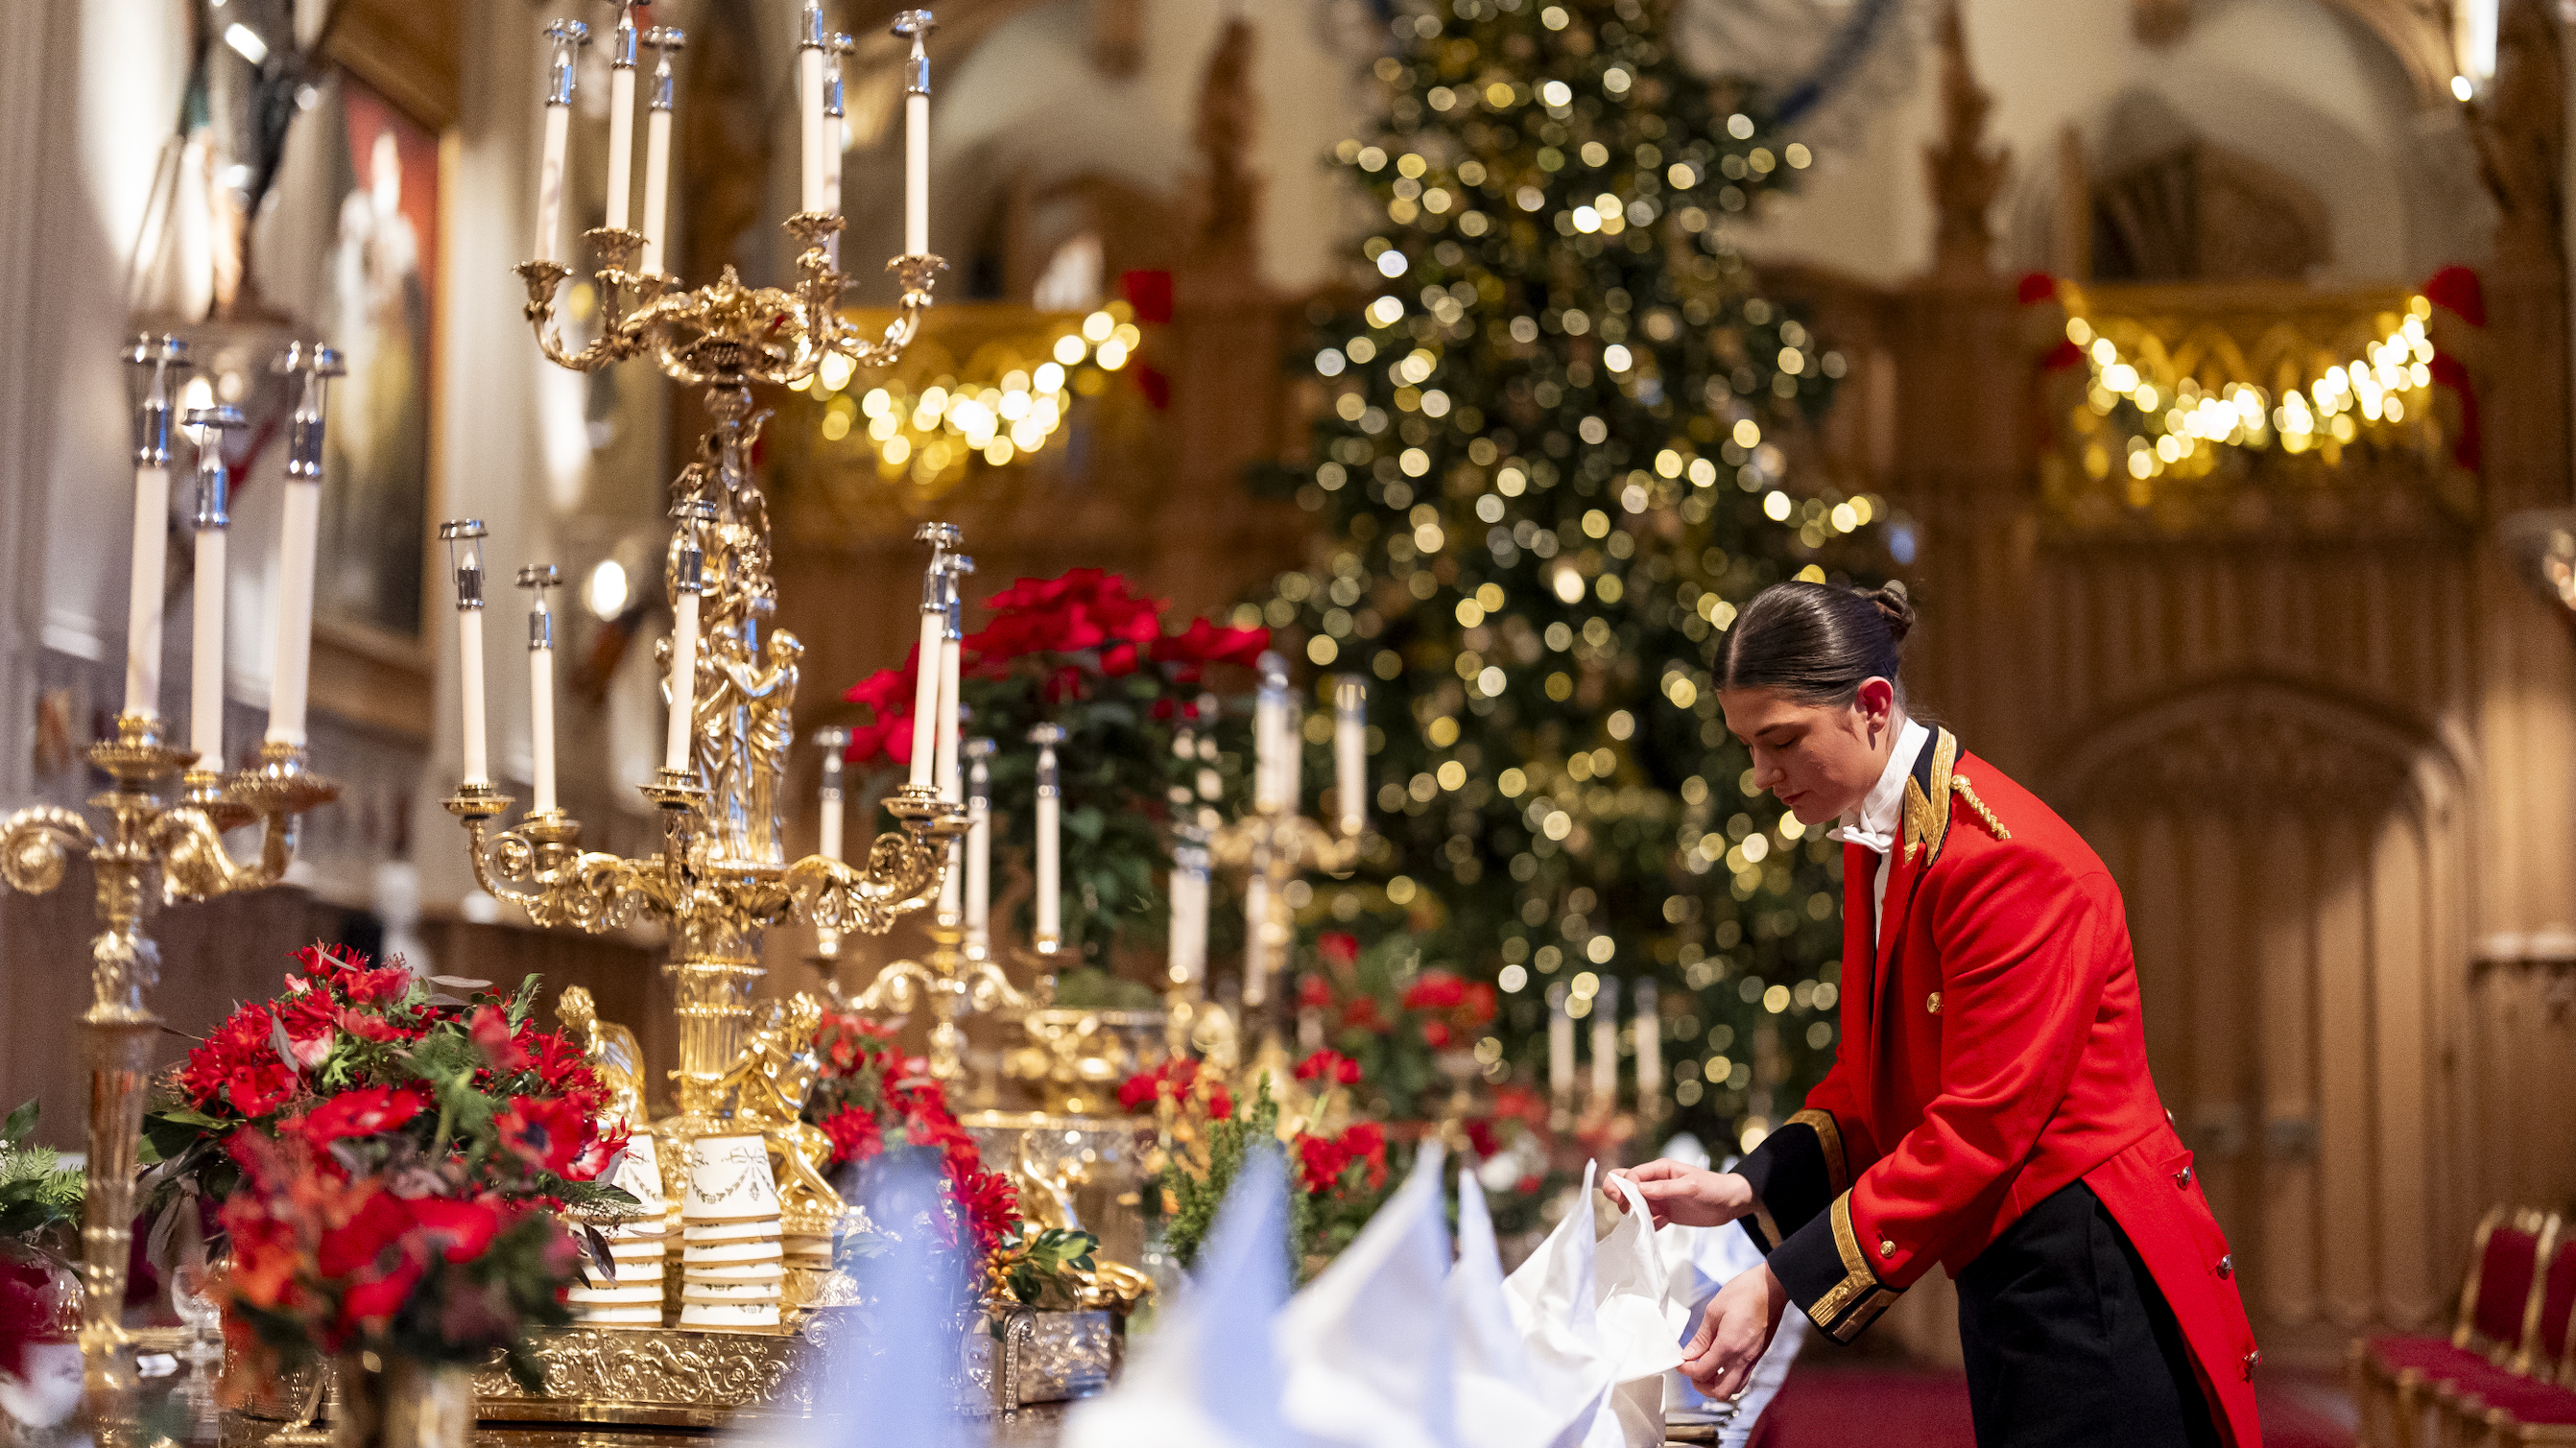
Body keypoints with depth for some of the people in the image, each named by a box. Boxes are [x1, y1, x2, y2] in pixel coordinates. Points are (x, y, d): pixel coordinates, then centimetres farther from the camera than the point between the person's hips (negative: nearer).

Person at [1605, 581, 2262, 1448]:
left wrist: (1781, 1286, -22)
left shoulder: (2005, 858, -20)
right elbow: (1869, 1081, 15)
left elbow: (1979, 1126, -22)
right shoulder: (1875, 845, 11)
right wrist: (1745, 1190, -2)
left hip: (2092, 1284, -9)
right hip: (2005, 1278, 9)